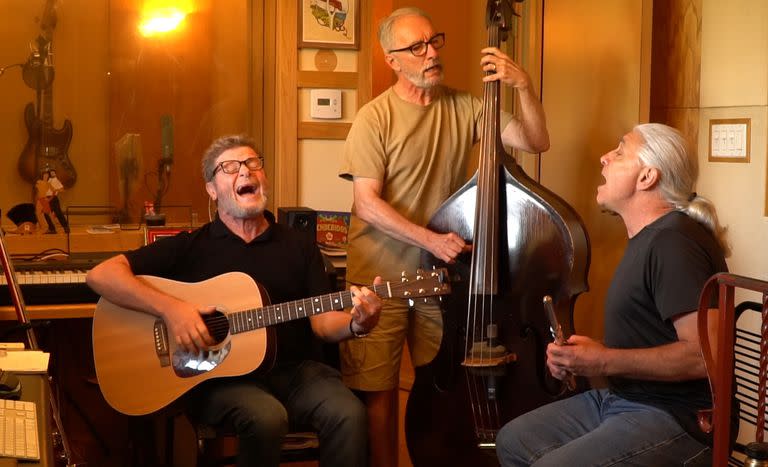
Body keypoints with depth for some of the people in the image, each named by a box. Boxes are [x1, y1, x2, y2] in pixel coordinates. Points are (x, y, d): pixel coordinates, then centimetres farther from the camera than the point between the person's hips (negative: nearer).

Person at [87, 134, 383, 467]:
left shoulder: (298, 245, 14)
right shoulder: (191, 246, 5)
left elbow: (323, 321, 8)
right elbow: (100, 276, -3)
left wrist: (356, 324, -16)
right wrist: (169, 307, -19)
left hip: (292, 370, 3)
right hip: (216, 374, -2)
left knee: (349, 414, -27)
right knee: (267, 418, -34)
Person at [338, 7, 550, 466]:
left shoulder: (464, 108, 2)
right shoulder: (375, 117, -9)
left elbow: (536, 141, 0)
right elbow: (367, 205, -14)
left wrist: (524, 85, -15)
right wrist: (431, 240, -23)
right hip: (381, 278, -3)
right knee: (378, 391, 2)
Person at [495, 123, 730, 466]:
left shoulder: (674, 241, -20)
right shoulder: (647, 236, 14)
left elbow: (704, 354, -27)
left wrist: (606, 361, -24)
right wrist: (579, 358, 3)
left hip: (676, 419, -10)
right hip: (620, 398, 10)